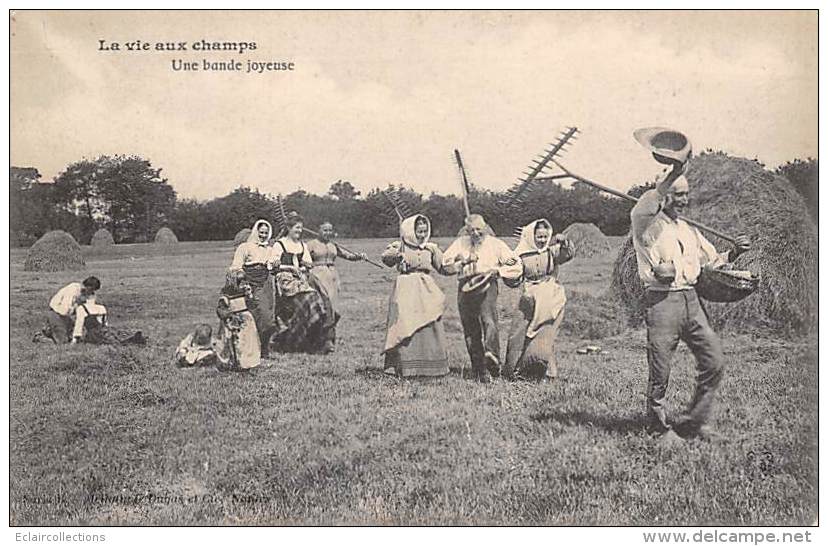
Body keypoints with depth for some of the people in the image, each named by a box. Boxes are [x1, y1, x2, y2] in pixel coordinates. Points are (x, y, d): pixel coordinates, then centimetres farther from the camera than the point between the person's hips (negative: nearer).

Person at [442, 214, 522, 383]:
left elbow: (516, 265, 4)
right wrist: (463, 262, -9)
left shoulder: (495, 244, 5)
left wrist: (497, 270, -10)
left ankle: (492, 356, -44)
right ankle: (480, 371, 10)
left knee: (488, 320, -29)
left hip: (487, 287, -3)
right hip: (466, 288, 3)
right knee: (471, 331, 3)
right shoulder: (461, 243, 11)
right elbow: (445, 263, 5)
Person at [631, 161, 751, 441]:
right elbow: (644, 207, -26)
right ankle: (658, 427, 17)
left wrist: (734, 253, 5)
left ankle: (694, 422, 15)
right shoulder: (647, 225, -1)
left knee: (714, 361, 1)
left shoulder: (690, 231, 21)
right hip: (661, 301, -6)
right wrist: (673, 174, -35)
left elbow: (712, 261, 26)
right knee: (660, 371, -1)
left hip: (691, 300, 6)